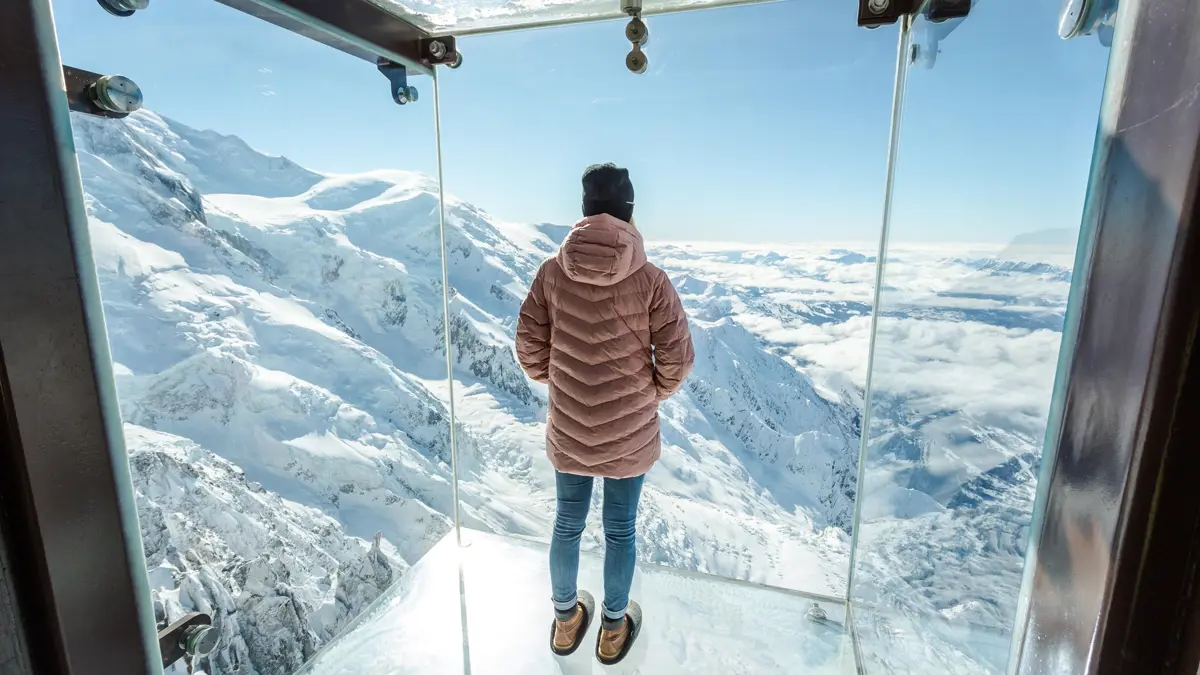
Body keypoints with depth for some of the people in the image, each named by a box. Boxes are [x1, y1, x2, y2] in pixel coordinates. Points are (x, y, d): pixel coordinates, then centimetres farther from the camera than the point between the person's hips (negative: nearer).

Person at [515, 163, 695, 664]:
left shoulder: (552, 271, -10)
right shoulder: (650, 280, -16)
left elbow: (528, 346, -4)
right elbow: (677, 356, -13)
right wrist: (654, 392, 7)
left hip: (568, 429, 2)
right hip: (630, 433, -2)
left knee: (567, 523, 22)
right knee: (620, 530, 18)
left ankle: (566, 619, 44)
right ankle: (615, 628, 40)